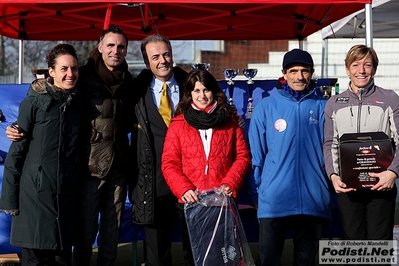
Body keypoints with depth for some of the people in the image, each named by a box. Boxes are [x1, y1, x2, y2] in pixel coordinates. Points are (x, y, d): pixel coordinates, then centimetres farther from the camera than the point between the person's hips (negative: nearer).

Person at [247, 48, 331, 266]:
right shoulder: (266, 107, 2)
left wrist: (331, 182, 6)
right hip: (273, 200, -1)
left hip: (313, 199, 1)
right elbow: (256, 153, 5)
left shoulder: (322, 107, 4)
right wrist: (256, 190, 5)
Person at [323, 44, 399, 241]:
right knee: (352, 240, 4)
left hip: (381, 185, -2)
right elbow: (329, 144, 12)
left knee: (380, 241, -2)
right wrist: (333, 175, -3)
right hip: (347, 186, 2)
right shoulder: (334, 103, 12)